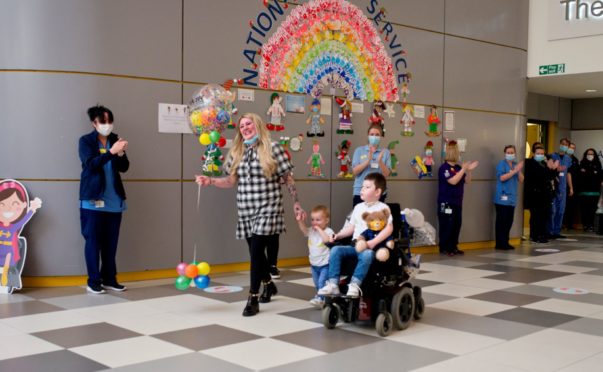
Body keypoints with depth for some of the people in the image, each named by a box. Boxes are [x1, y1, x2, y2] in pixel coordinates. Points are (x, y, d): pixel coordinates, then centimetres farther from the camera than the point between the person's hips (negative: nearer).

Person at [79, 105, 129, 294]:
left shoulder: (115, 139, 10)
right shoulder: (86, 141, -1)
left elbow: (124, 168, 5)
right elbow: (91, 164, -17)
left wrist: (121, 154, -14)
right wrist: (111, 152, -28)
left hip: (114, 200, 4)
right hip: (93, 199, -4)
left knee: (111, 241, 7)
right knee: (93, 240, -1)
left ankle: (109, 279, 16)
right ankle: (93, 281, 4)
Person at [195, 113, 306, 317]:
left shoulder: (273, 148, -3)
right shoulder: (236, 152, 11)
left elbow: (288, 178, -2)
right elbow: (230, 181, 12)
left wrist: (296, 203, -4)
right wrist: (210, 181, -4)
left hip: (268, 210, -5)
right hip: (246, 212, 5)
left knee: (256, 251, -12)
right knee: (256, 252, 13)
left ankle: (253, 299, -5)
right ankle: (269, 285, 38)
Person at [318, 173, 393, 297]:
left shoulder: (383, 208, 0)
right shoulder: (358, 207, 19)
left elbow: (389, 228, -11)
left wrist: (374, 242, -22)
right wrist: (338, 235, 5)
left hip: (370, 247, -6)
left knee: (367, 254, -40)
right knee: (335, 250, -18)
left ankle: (354, 285, -38)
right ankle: (333, 284, -23)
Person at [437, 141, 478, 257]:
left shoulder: (458, 167, 11)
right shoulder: (444, 167, -12)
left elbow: (467, 181, 13)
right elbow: (453, 181, -23)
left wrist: (469, 170, -2)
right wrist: (463, 169, -18)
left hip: (457, 202, 8)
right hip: (446, 202, -8)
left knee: (457, 225, 9)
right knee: (447, 225, -6)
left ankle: (453, 247, 18)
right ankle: (444, 248, 2)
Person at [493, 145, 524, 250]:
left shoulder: (516, 164, 14)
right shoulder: (502, 164, -4)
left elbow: (521, 180, 8)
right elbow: (502, 178, -17)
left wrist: (519, 170, -9)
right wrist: (514, 171, -19)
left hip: (512, 198, 6)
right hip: (502, 198, -6)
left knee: (509, 221, 7)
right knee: (501, 221, -5)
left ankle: (505, 242, 15)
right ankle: (500, 244, -1)